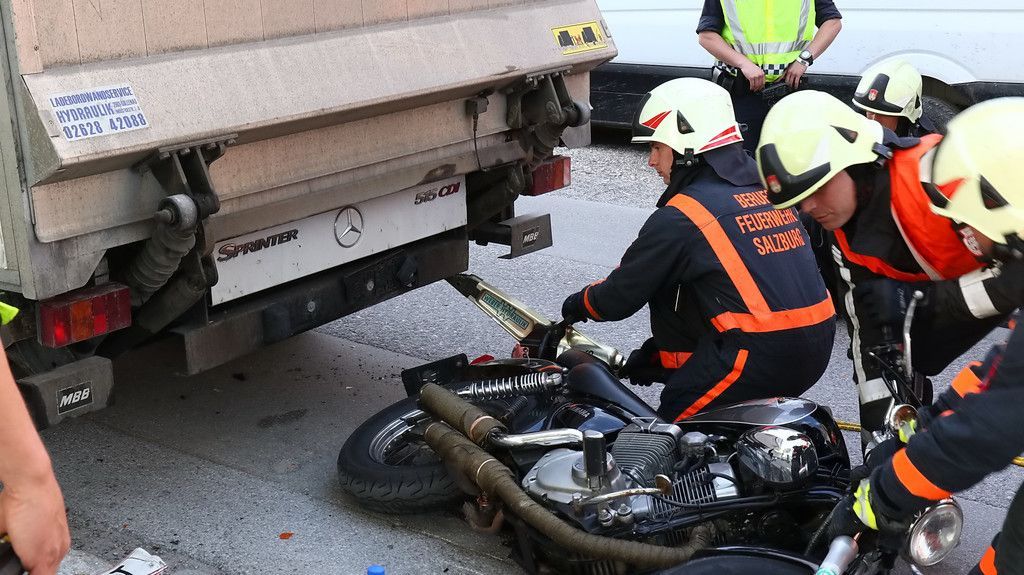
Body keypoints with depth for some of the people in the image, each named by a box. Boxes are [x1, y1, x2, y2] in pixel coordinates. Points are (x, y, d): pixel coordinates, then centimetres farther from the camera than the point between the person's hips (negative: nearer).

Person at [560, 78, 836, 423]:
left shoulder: (679, 218, -10)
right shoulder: (766, 190, 14)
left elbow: (622, 295, -2)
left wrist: (578, 304, 22)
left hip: (762, 357, -8)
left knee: (673, 418, 5)